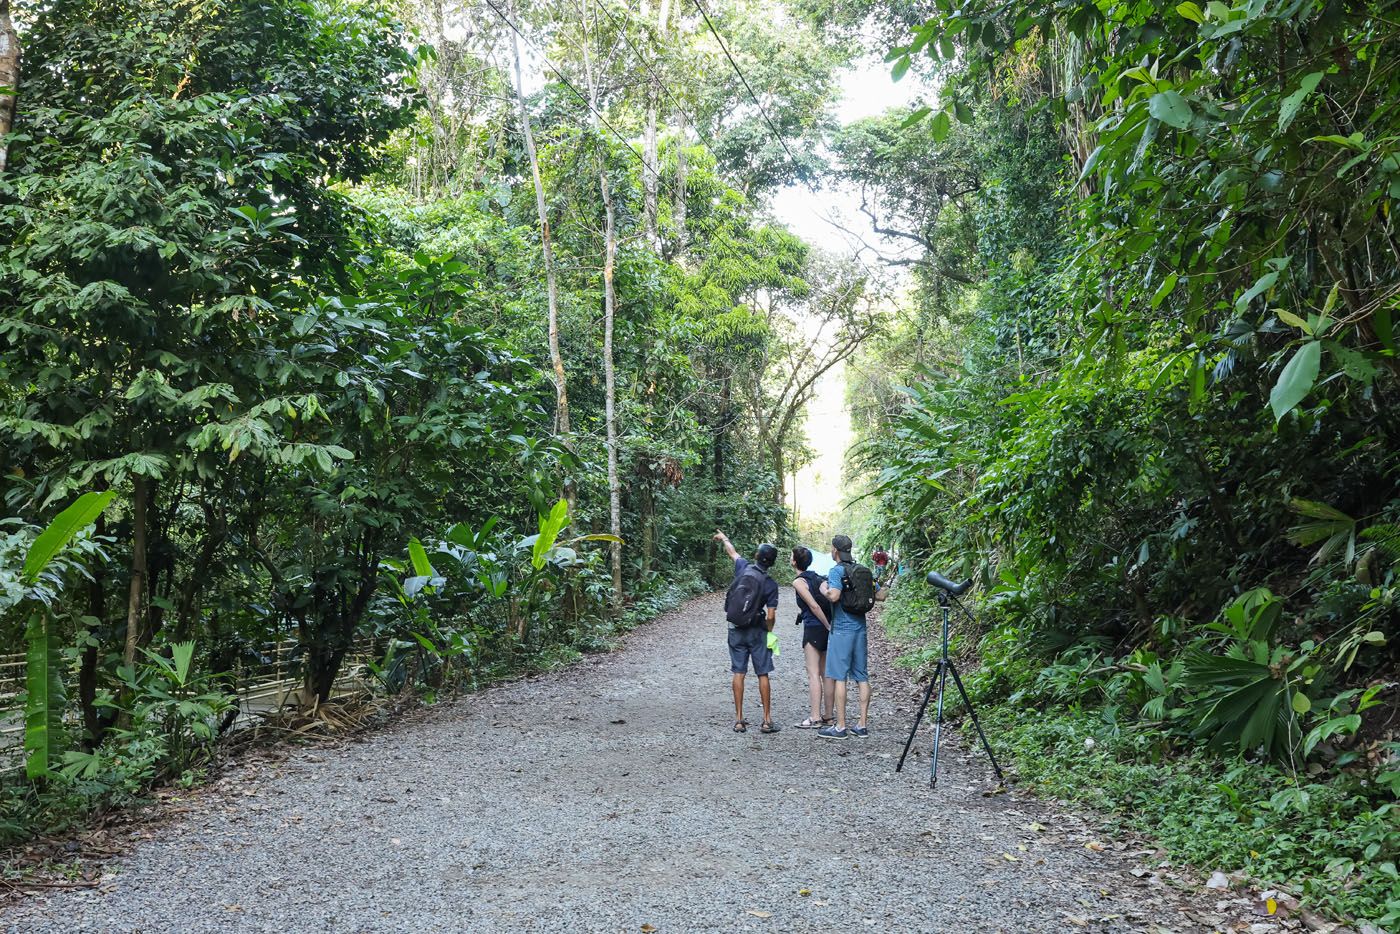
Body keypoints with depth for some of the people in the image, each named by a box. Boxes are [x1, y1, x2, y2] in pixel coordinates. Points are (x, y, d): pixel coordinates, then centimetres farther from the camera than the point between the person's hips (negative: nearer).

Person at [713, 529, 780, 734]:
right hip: (756, 631, -2)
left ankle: (739, 720, 7)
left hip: (736, 629, 2)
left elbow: (732, 552, 18)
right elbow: (771, 616, -11)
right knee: (763, 674, 3)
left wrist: (723, 538, 38)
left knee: (739, 673, 5)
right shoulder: (771, 585, -9)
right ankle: (767, 721, 4)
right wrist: (769, 632, 8)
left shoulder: (743, 568, -4)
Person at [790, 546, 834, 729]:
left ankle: (815, 718, -8)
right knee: (826, 673, 11)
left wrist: (828, 625, -11)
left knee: (813, 673, -6)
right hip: (827, 628, 7)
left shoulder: (799, 581, -8)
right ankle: (827, 716, 16)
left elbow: (814, 606, -15)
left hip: (814, 628, -7)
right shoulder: (818, 577, 12)